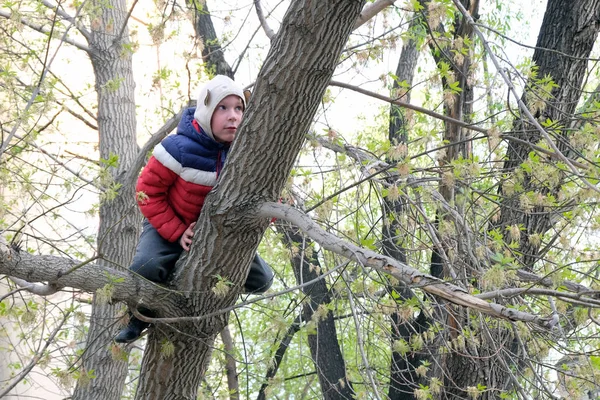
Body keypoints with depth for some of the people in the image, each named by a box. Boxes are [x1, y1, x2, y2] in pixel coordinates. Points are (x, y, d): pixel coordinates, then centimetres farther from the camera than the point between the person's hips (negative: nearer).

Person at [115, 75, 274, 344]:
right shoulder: (180, 149, -27)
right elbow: (147, 190, -18)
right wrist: (177, 234, -22)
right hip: (172, 226, -4)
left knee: (261, 280, -6)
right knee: (145, 268, -33)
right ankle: (142, 315, 1)